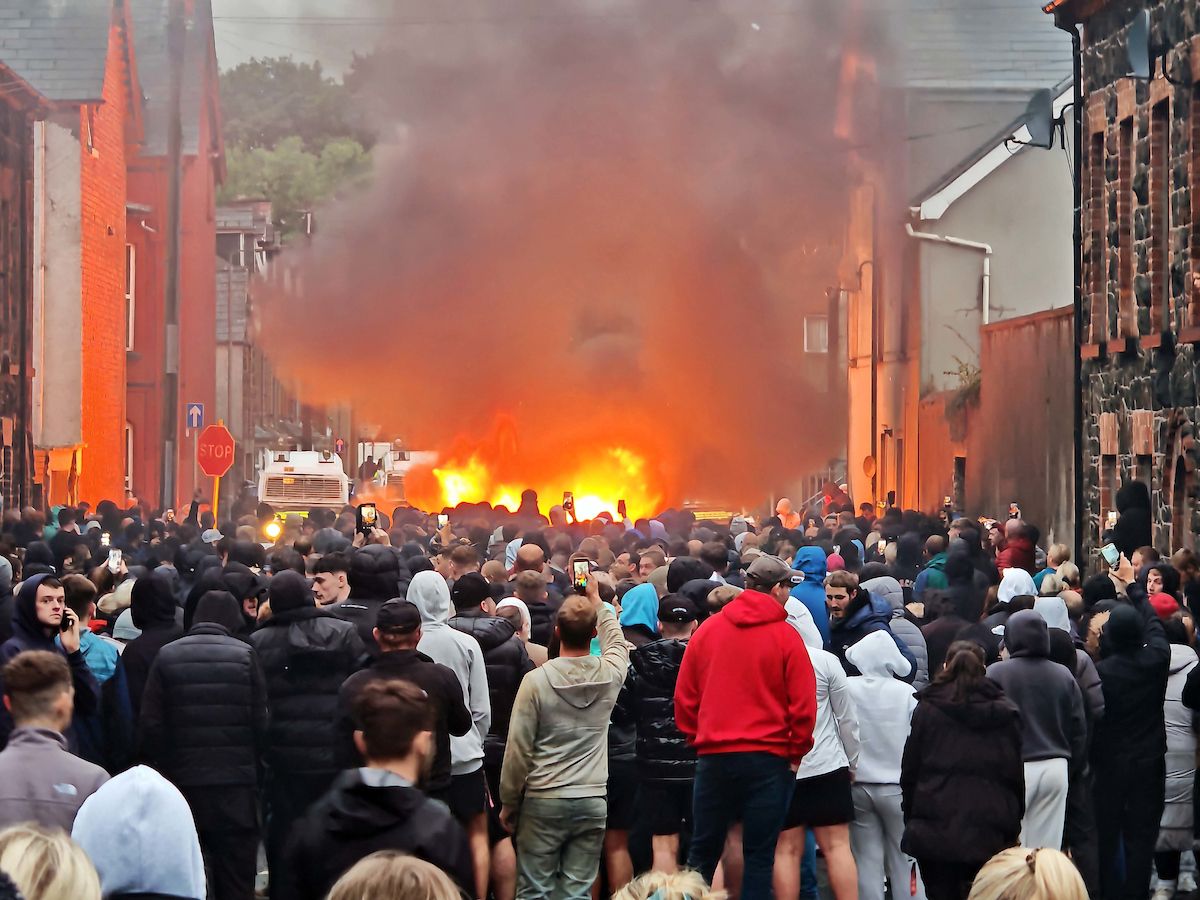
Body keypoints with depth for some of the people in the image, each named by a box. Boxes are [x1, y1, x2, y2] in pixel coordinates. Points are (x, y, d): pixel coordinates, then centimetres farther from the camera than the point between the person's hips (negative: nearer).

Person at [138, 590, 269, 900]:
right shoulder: (244, 655, -3)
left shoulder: (167, 656, 2)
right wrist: (256, 769, 7)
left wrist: (161, 771, 8)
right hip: (235, 782, -2)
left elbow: (150, 725, -1)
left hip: (182, 781, 2)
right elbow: (261, 722, -5)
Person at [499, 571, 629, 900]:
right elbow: (616, 641, 24)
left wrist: (509, 802, 5)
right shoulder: (609, 674, -3)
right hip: (592, 801, 2)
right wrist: (597, 601, 37)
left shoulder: (536, 680, -10)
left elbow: (518, 748, -7)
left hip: (543, 800, -2)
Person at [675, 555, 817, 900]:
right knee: (759, 856, 3)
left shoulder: (706, 630, 3)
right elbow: (803, 704, -8)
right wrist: (796, 752, 5)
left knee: (702, 852, 11)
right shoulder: (786, 636, -6)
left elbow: (684, 696, 6)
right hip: (768, 758, -3)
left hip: (713, 756, 3)